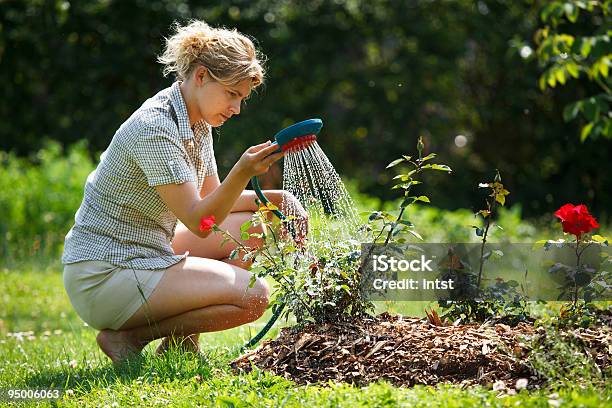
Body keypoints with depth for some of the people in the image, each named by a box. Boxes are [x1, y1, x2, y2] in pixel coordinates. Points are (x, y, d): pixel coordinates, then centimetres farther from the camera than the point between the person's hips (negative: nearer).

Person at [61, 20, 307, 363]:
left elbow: (212, 200, 16)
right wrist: (243, 173, -38)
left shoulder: (197, 122, 8)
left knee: (255, 225, 12)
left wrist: (273, 197, 2)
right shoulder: (155, 128, -21)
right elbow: (198, 221, -24)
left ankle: (181, 338, 10)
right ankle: (128, 336, -8)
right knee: (253, 296, -19)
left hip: (146, 253, 10)